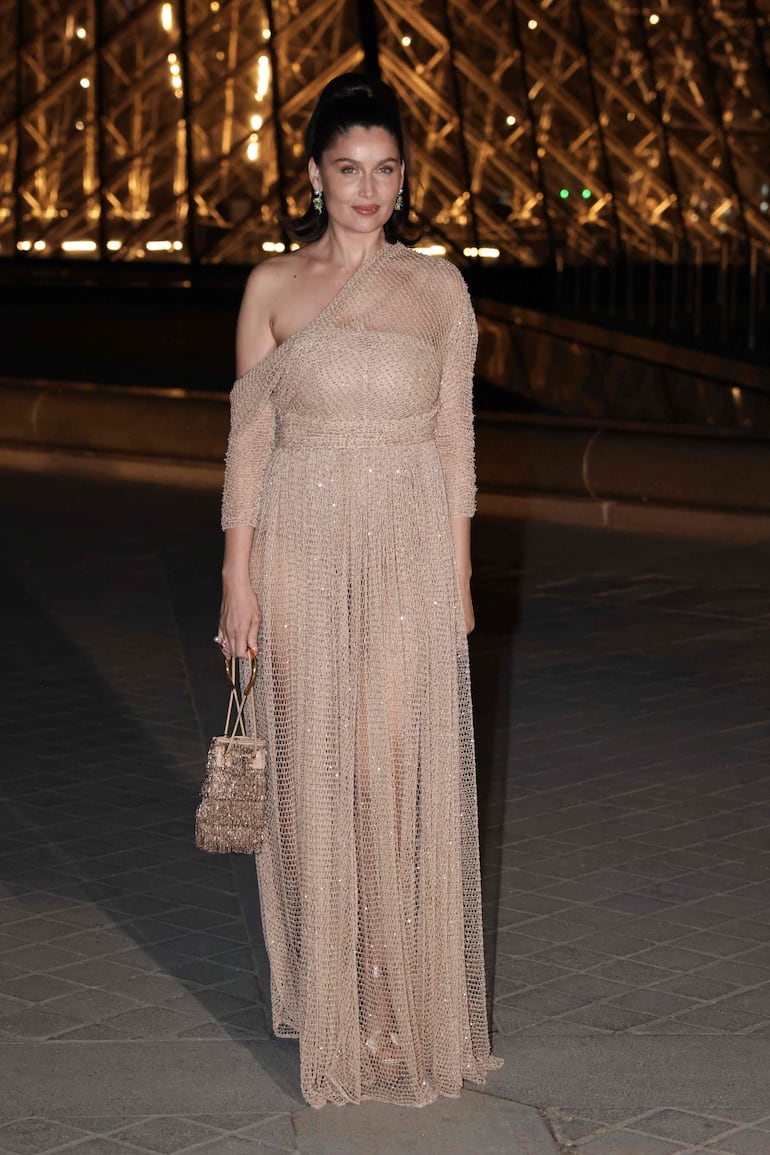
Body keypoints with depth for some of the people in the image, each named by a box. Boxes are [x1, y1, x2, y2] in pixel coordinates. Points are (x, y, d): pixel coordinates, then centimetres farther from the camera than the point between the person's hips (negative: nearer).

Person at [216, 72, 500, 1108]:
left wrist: (460, 575, 3)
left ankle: (394, 994, 1)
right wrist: (238, 578, -1)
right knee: (312, 765, 4)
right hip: (301, 542, 1)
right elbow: (249, 436, 4)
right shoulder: (273, 286, 4)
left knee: (391, 766, -7)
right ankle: (321, 987, 17)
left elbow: (454, 438, 7)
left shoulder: (439, 286, 5)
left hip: (408, 547, 0)